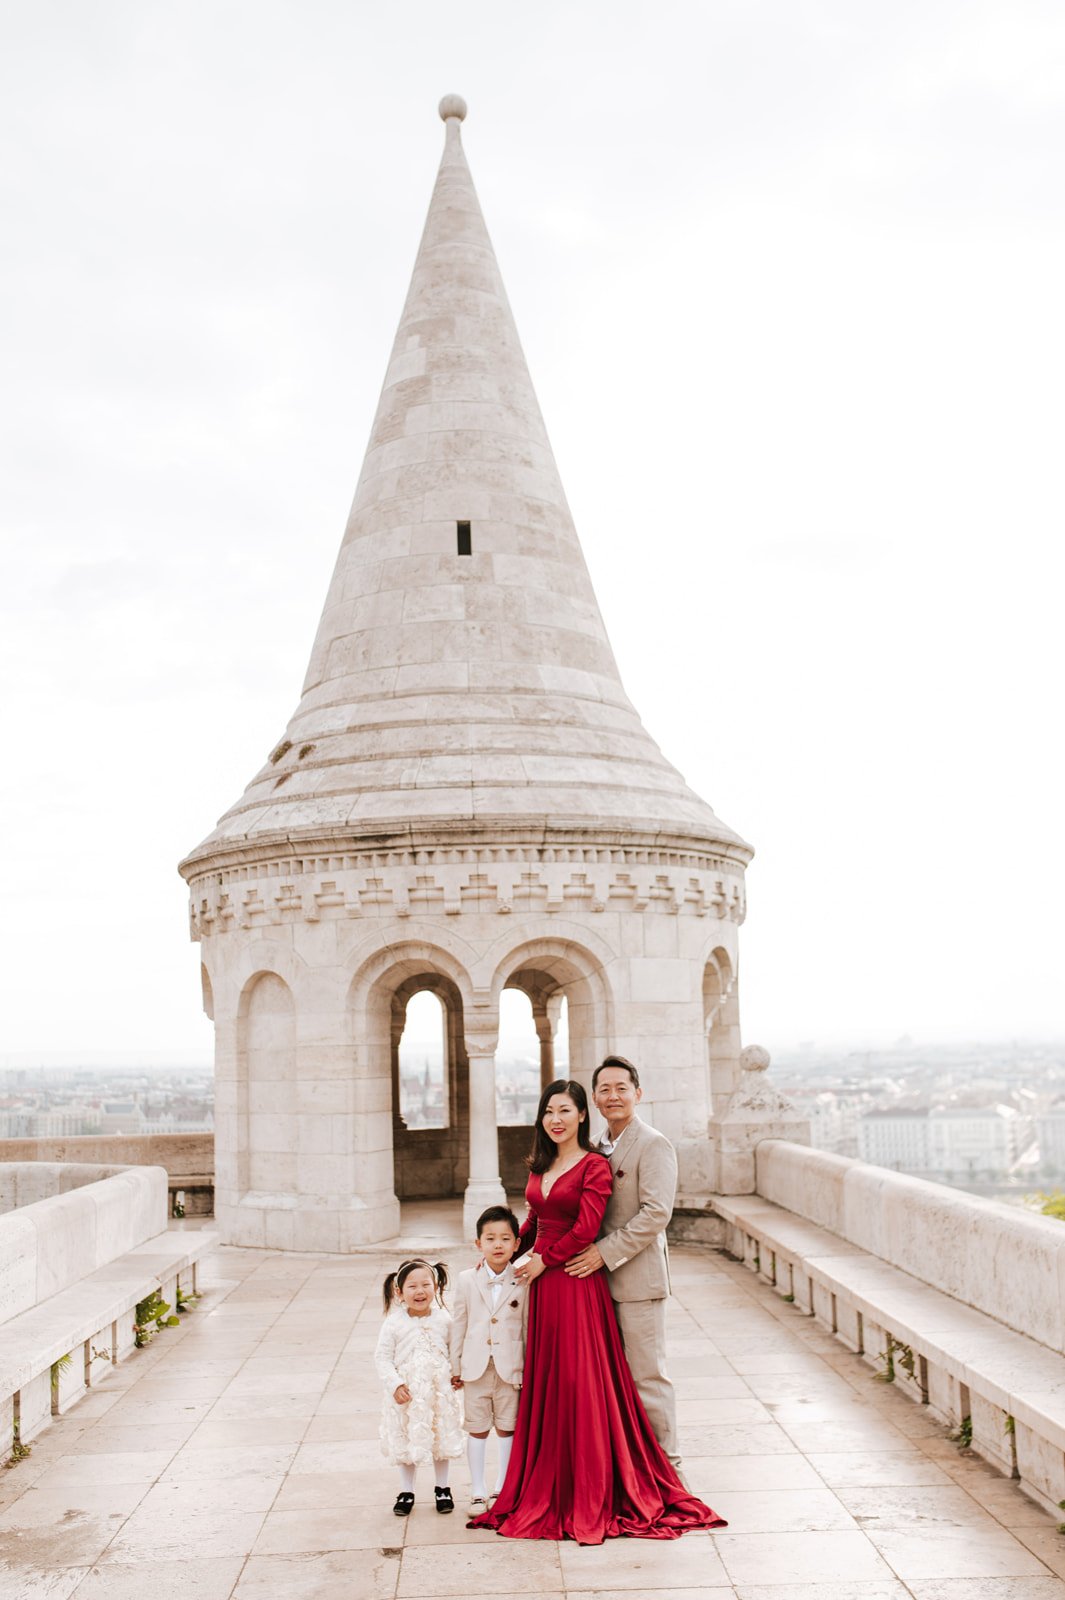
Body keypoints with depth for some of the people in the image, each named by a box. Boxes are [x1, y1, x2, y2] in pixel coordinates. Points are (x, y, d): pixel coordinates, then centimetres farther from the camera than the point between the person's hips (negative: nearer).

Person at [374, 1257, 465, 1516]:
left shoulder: (443, 1320, -5)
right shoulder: (394, 1323, -12)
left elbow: (454, 1350, 8)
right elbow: (382, 1358, -9)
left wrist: (456, 1375, -3)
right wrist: (395, 1385, -17)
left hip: (440, 1391, 2)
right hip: (406, 1397, -2)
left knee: (442, 1441, 13)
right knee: (405, 1443, 10)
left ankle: (442, 1489, 32)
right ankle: (406, 1492, 27)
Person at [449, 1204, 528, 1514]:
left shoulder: (523, 1282, -6)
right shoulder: (467, 1280, -2)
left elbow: (528, 1326, 0)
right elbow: (458, 1325, 4)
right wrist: (455, 1366, 6)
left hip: (511, 1368, -1)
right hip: (476, 1367, 1)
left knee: (507, 1428, 10)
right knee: (477, 1429, 9)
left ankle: (502, 1489, 24)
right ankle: (477, 1492, 20)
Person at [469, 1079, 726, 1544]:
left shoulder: (595, 1166, -9)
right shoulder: (541, 1167, 13)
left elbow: (585, 1229, -15)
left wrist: (543, 1260, -11)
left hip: (575, 1284, -7)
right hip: (543, 1286, 7)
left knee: (580, 1383, -2)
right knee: (545, 1383, 11)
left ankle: (589, 1494, 9)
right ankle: (550, 1487, 22)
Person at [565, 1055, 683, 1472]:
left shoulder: (653, 1145, -11)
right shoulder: (598, 1147, 14)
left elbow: (657, 1214, -20)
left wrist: (606, 1253, -20)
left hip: (638, 1280, -8)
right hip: (601, 1279, 8)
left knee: (647, 1375, 0)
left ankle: (666, 1465, 13)